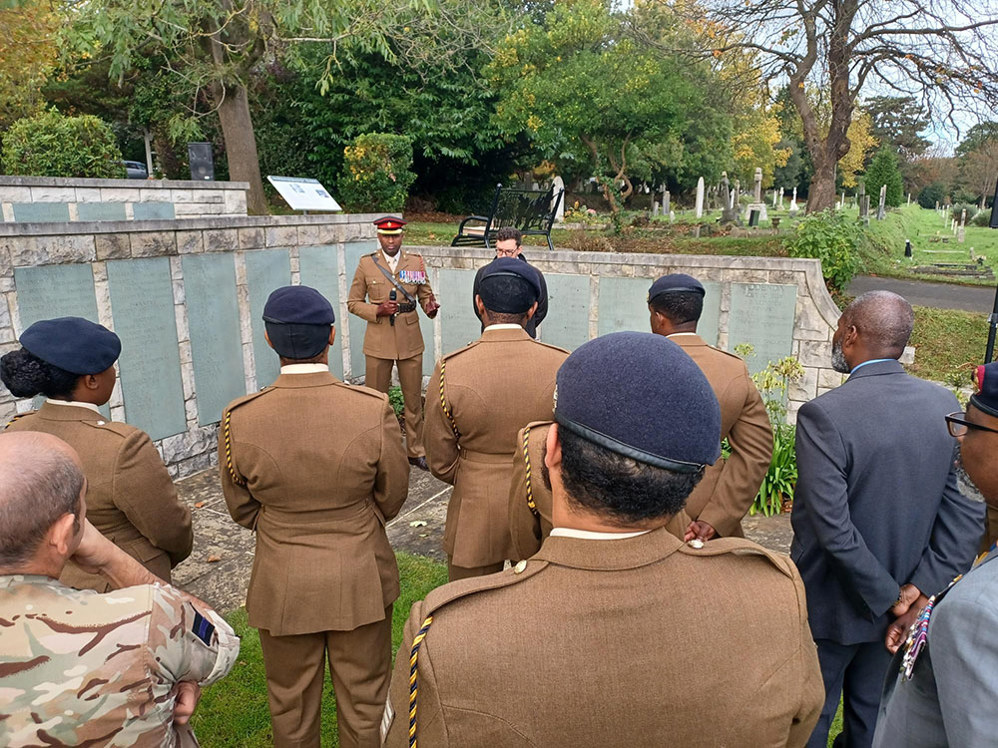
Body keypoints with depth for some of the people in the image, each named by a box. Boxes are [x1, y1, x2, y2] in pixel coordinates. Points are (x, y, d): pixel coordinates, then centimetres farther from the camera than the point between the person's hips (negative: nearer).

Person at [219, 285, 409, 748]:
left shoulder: (239, 420, -18)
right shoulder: (374, 411, -21)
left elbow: (242, 507, -2)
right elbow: (391, 497, -6)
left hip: (282, 584, 1)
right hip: (361, 582, 0)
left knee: (291, 709, 24)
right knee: (363, 702, 22)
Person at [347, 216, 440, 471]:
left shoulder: (415, 262, 4)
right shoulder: (366, 264, 0)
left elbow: (426, 296, 9)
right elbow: (353, 302, 3)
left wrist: (431, 307, -15)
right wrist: (377, 310, -15)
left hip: (410, 340, 1)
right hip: (378, 342, -1)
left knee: (414, 399, 9)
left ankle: (415, 451, 23)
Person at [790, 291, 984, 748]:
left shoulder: (823, 415, -26)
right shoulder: (945, 405, -7)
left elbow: (832, 529, -27)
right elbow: (968, 512, -6)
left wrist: (887, 597, -15)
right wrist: (923, 586, -9)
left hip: (830, 606, -5)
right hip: (899, 600, 6)